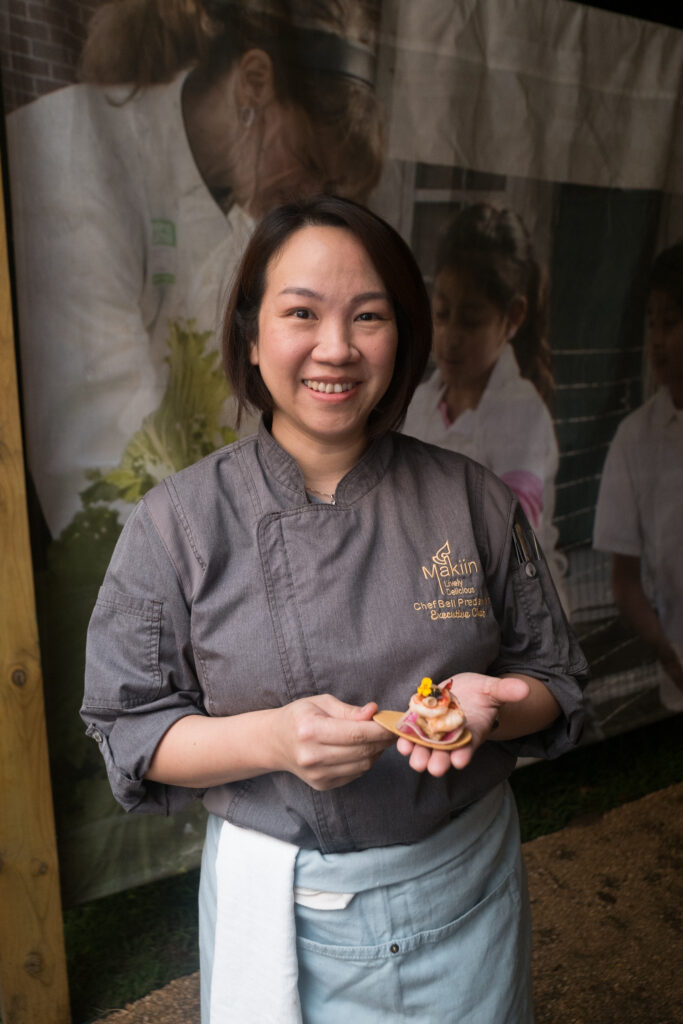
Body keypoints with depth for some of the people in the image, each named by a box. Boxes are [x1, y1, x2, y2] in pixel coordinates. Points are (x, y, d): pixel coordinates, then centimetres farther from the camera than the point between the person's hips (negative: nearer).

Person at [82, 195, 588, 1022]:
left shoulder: (473, 500, -8)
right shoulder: (178, 520, -12)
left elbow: (552, 679, 1)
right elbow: (128, 729, -8)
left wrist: (489, 705, -21)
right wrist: (271, 739, -25)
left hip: (465, 890, 2)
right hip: (278, 904, -1)